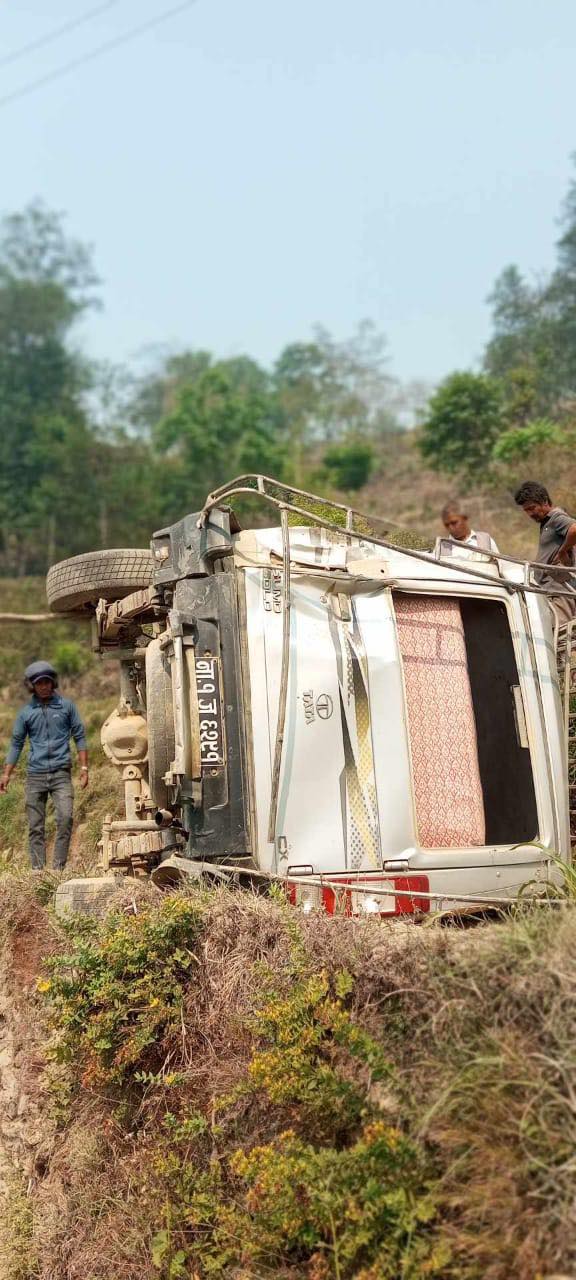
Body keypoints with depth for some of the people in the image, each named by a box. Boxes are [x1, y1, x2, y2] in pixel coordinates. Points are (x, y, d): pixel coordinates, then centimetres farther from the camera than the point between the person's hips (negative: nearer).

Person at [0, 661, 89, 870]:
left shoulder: (66, 706, 5)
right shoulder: (26, 712, 7)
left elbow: (79, 737, 7)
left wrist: (84, 767, 1)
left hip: (61, 774, -2)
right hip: (35, 775, 2)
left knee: (66, 817, -16)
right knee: (35, 826, 3)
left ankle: (59, 867, -8)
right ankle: (37, 869, 11)